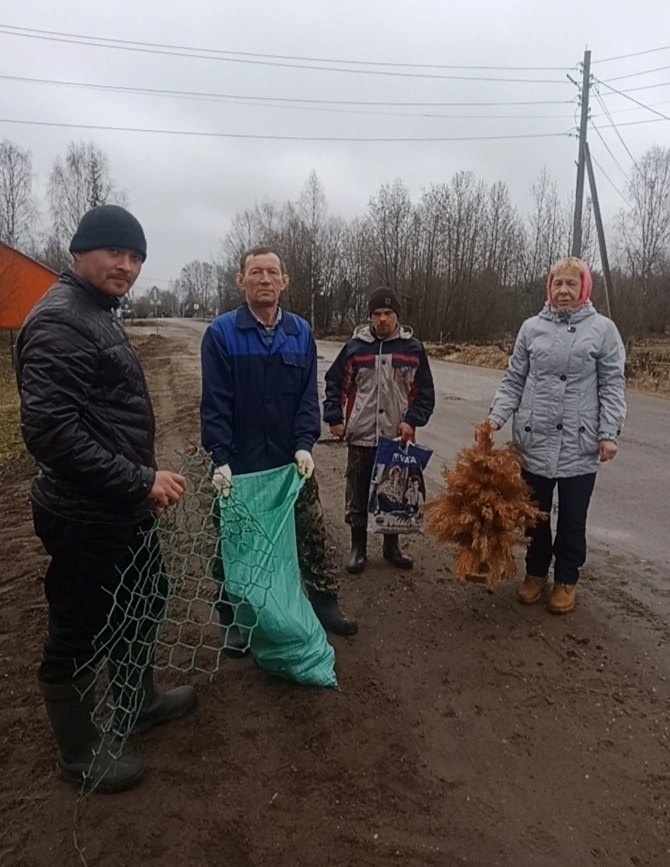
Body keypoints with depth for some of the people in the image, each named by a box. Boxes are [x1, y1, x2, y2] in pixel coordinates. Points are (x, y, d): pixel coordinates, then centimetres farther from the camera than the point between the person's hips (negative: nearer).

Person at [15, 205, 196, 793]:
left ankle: (139, 701, 47)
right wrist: (141, 481, -25)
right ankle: (80, 753, 31)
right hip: (86, 518, -10)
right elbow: (51, 431, -29)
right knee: (79, 635, 8)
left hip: (124, 509, 10)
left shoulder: (99, 315, 13)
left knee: (145, 600, 24)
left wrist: (143, 483, 15)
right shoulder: (59, 321, -19)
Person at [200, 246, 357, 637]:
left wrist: (304, 445, -12)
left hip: (291, 461, 3)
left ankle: (325, 603, 32)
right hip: (239, 463, -2)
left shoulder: (301, 332, 1)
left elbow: (309, 395, 0)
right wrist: (220, 459, -18)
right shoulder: (221, 333, -9)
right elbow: (215, 402, -11)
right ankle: (233, 620, 30)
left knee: (313, 534, 12)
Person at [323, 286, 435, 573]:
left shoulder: (413, 348, 2)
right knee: (358, 495, 8)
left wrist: (411, 421, -7)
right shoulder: (355, 346, 0)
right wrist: (335, 418, -2)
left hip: (398, 438, 1)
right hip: (361, 436, -1)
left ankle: (392, 546, 30)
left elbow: (424, 391, 5)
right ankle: (358, 547, 24)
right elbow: (335, 383, 6)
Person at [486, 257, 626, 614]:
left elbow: (611, 386, 0)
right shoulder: (532, 327, 5)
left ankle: (567, 580, 29)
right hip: (534, 440, 2)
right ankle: (536, 572, 34)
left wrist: (609, 433, -8)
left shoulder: (603, 329, 0)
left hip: (580, 444, -2)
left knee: (572, 518, 9)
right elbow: (514, 380, 8)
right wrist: (497, 416, -5)